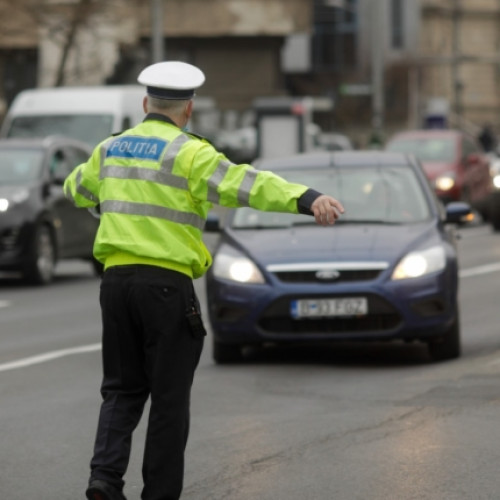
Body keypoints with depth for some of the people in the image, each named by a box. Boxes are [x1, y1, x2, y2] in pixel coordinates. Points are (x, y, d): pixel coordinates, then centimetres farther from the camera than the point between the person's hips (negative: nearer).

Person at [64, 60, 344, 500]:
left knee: (123, 390, 13)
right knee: (169, 397, 4)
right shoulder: (189, 153, -7)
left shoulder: (112, 148, 12)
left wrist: (78, 185, 59)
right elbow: (245, 183, -24)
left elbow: (80, 187, 34)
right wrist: (308, 199, -36)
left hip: (116, 277, 5)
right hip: (166, 282, -5)